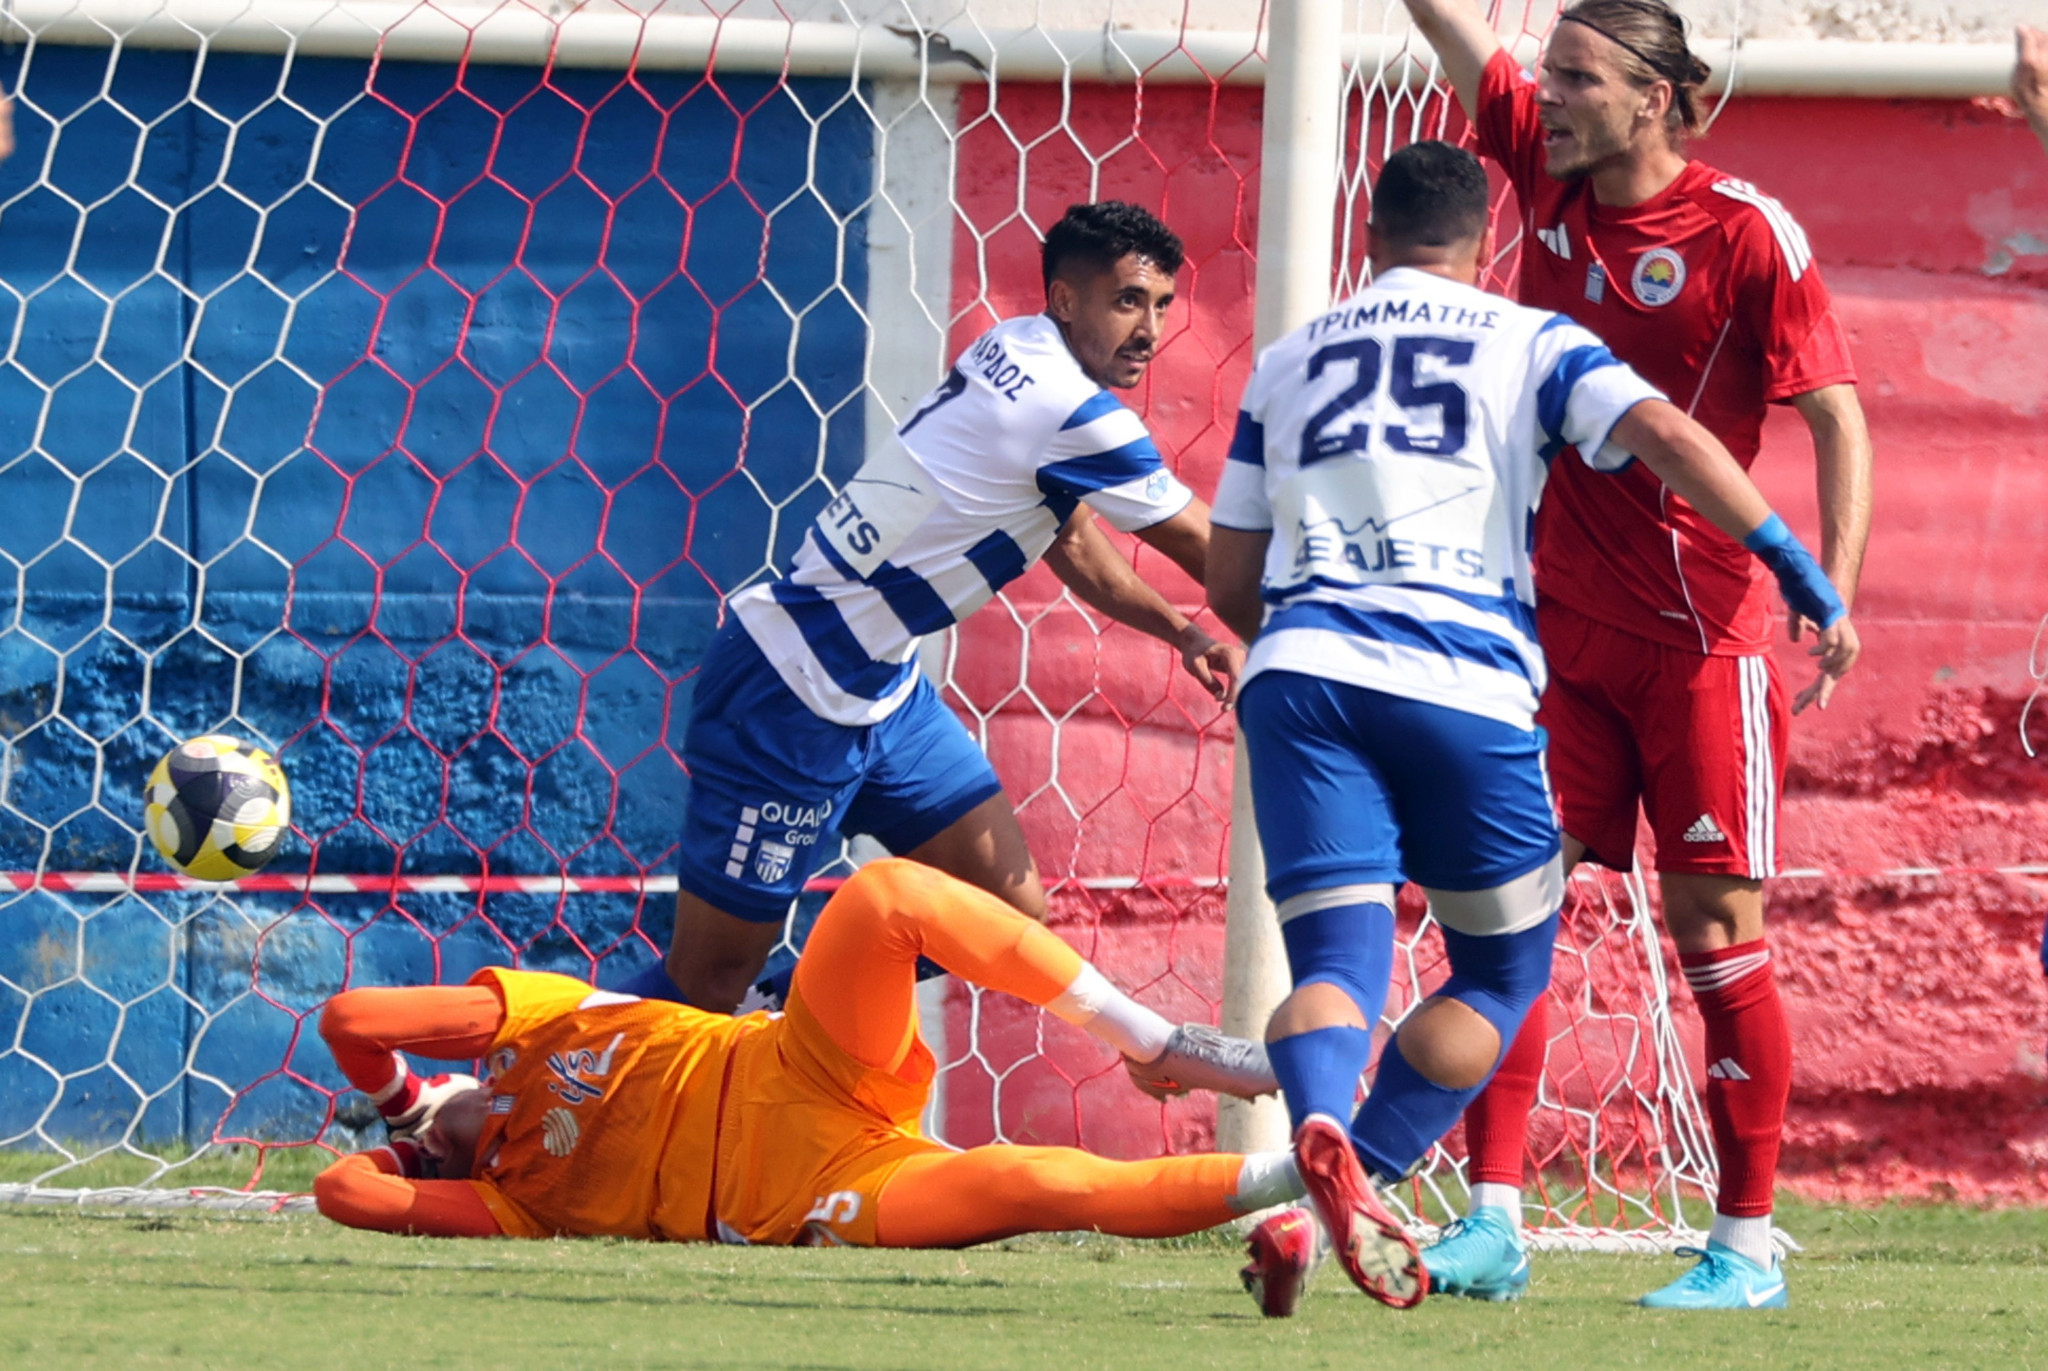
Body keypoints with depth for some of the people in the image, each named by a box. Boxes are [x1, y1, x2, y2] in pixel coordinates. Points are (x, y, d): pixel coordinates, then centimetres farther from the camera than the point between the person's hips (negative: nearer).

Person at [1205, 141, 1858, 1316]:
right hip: (1467, 689, -2)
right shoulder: (1529, 345, 14)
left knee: (1337, 962, -4)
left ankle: (1320, 1134, -39)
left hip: (1300, 676, 2)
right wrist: (1803, 574, -4)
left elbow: (1230, 582, 24)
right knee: (1502, 973, 13)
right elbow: (1668, 437, -5)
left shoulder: (1289, 362, 24)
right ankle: (1354, 1193, -6)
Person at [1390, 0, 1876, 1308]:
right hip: (1558, 623, 5)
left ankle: (1748, 1242, 6)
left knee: (1715, 932, -2)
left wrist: (1830, 597, -20)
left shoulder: (1748, 232, -11)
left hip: (1701, 635, -5)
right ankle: (1495, 1221, -2)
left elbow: (1838, 419, -9)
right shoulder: (1549, 178, 4)